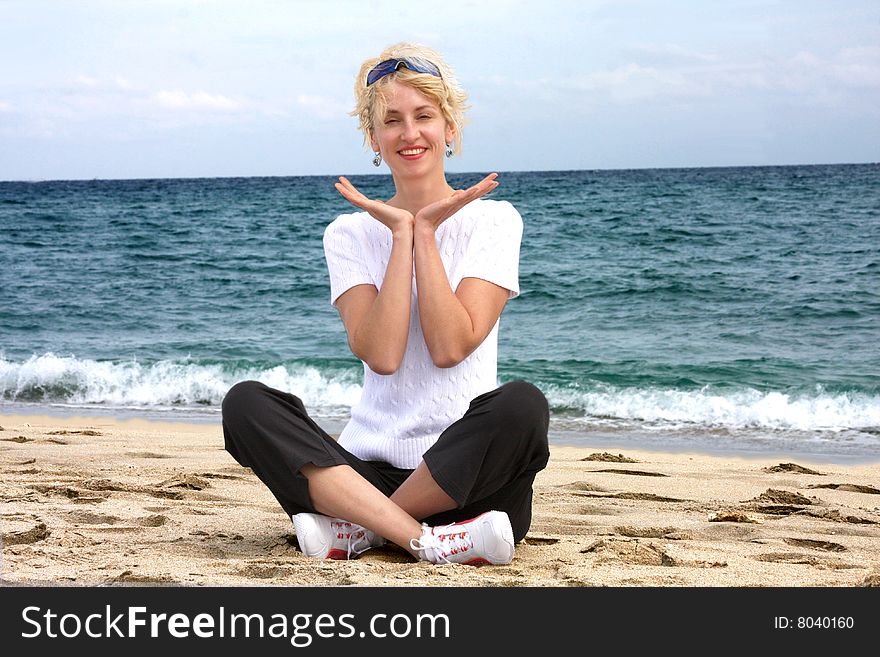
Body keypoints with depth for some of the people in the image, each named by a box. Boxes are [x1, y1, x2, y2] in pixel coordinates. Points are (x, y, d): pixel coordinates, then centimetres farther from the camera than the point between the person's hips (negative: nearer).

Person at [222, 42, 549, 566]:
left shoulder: (493, 219, 3)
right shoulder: (350, 234, 9)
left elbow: (449, 347, -10)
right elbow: (381, 355, -8)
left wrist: (426, 232, -7)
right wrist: (402, 234, -8)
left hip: (465, 475, -2)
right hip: (369, 469, 2)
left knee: (522, 403, -34)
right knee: (246, 402, -20)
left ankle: (356, 530, -19)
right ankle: (429, 541, -31)